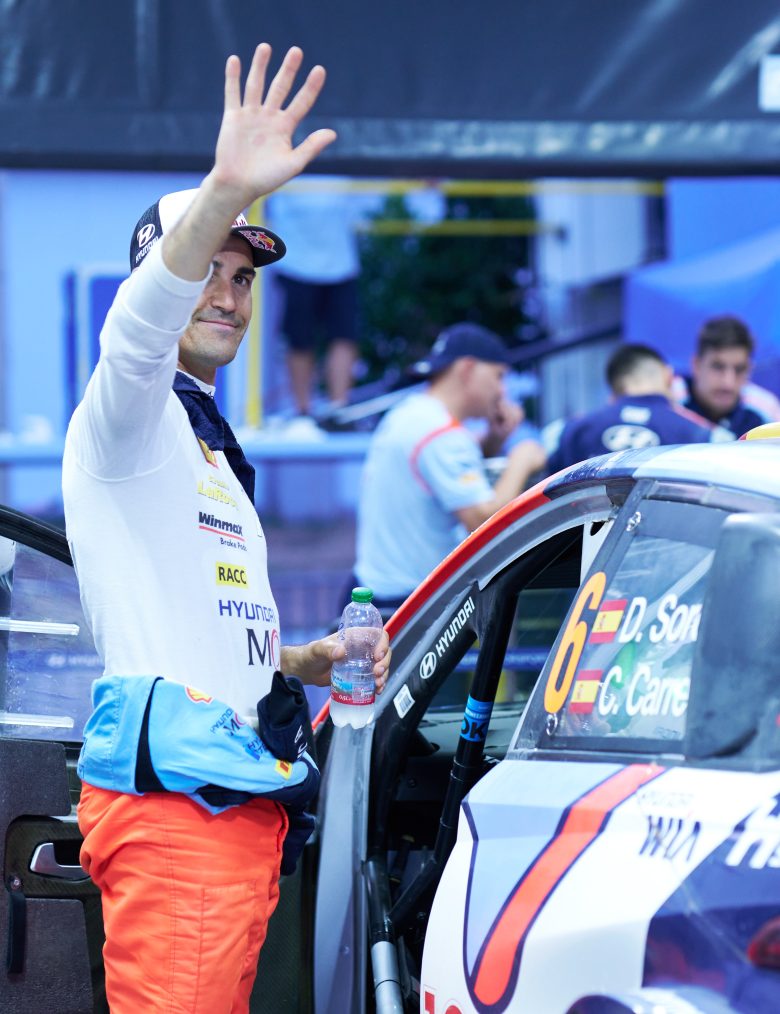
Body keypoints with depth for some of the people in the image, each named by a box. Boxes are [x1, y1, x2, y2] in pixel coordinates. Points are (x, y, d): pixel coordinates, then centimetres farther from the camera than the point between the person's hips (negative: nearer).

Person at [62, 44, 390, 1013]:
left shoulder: (215, 454, 28)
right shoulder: (130, 422, -2)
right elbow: (136, 334, -28)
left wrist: (313, 661, 19)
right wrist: (223, 196, -44)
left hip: (244, 807, 9)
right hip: (169, 812, -9)